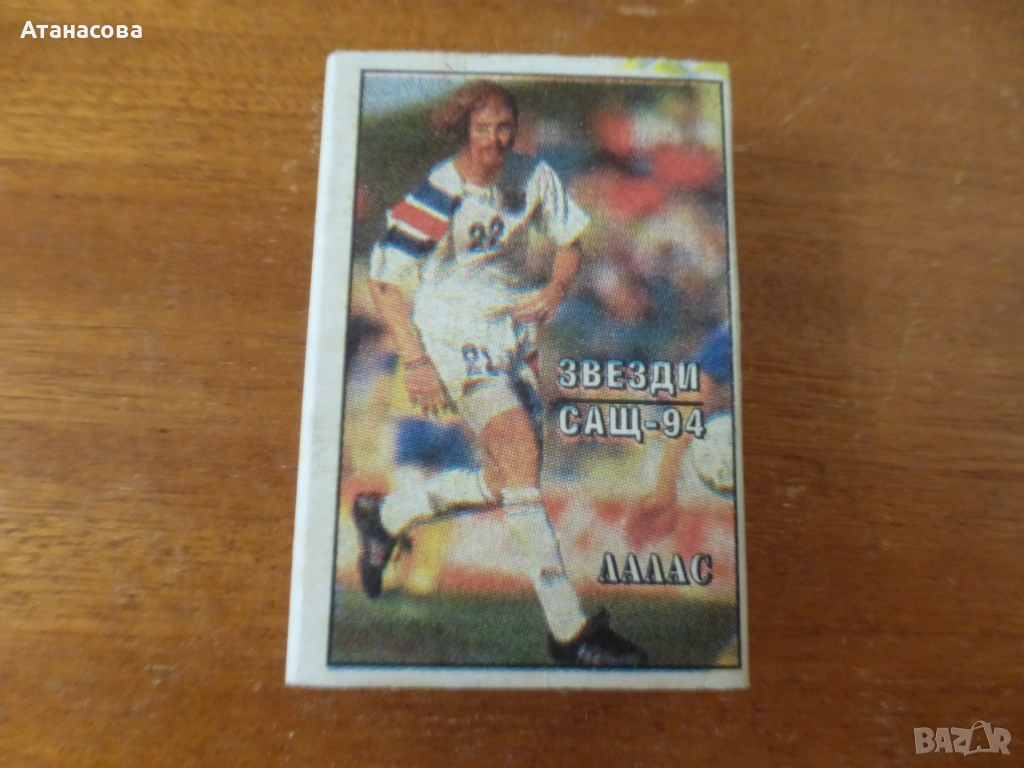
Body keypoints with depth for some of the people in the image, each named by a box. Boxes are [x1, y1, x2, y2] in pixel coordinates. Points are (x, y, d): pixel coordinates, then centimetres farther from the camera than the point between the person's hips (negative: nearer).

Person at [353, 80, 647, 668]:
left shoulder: (534, 176, 1)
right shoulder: (436, 198, -13)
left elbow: (571, 241, 11)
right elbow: (383, 280, -10)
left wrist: (555, 290, -10)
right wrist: (415, 361, -18)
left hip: (513, 331, 6)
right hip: (453, 334, -6)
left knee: (509, 483, 6)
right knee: (522, 450, -24)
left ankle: (386, 515, 29)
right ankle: (569, 630, -13)